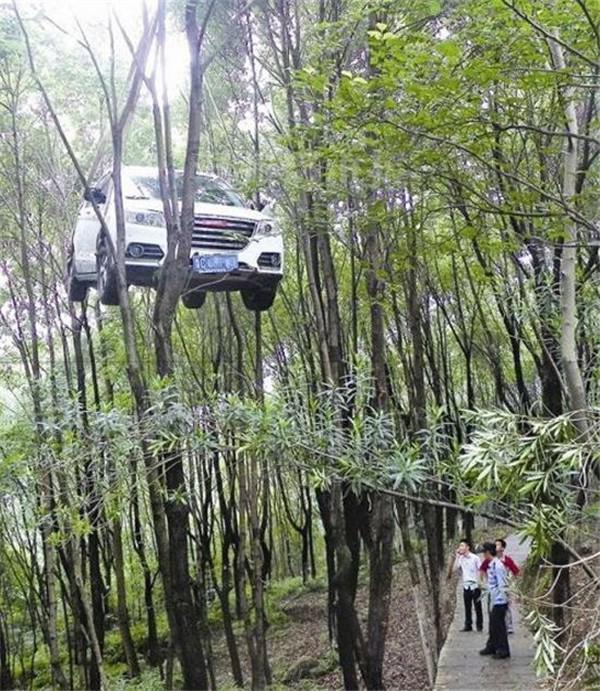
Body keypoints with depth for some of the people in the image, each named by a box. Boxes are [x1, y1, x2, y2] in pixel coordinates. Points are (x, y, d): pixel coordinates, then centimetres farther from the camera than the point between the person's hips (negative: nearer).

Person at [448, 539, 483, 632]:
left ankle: (479, 625, 12)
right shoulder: (460, 558, 5)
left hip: (475, 586, -4)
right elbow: (453, 569, -2)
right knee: (467, 607, 9)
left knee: (477, 607, 3)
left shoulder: (475, 558, -7)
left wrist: (480, 582, -12)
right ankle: (468, 625, 16)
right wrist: (456, 557, -5)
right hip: (466, 586, 4)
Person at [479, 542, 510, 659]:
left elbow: (502, 585, -21)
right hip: (494, 601, 9)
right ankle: (491, 647, 30)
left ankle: (503, 651, 11)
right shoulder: (491, 565, 9)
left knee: (499, 626, 0)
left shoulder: (497, 566, -20)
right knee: (493, 625, 18)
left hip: (499, 601, -9)